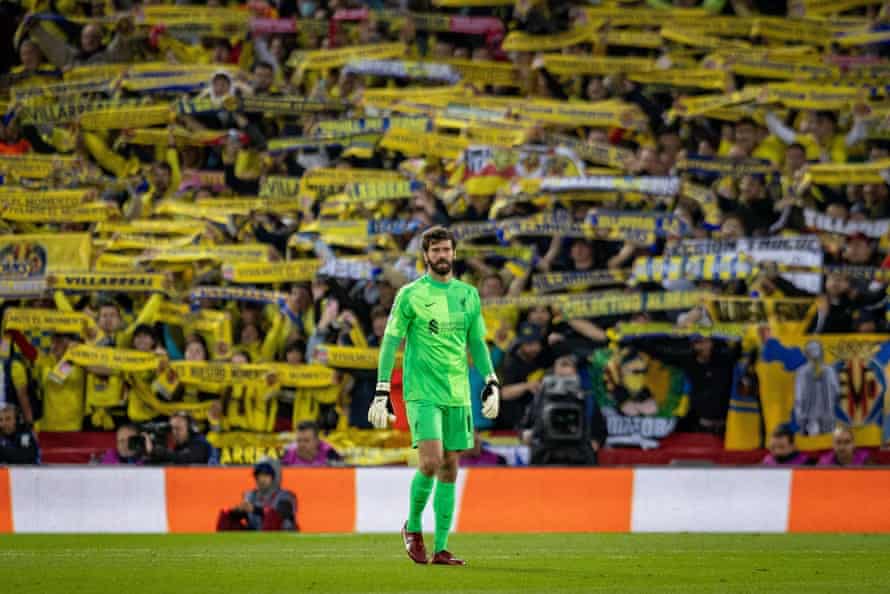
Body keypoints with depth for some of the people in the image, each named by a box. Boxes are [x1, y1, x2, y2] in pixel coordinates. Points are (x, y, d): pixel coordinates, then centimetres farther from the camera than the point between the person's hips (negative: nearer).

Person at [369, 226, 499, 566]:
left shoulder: (468, 295, 12)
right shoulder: (410, 295, 0)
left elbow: (477, 344, 19)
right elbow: (391, 343, 0)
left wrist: (492, 385, 7)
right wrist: (381, 394, -7)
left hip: (458, 394, 4)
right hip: (422, 393, -4)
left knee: (450, 468, 3)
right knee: (431, 462, -17)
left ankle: (441, 548, 6)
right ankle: (413, 527, 6)